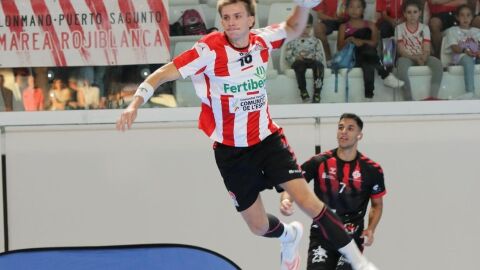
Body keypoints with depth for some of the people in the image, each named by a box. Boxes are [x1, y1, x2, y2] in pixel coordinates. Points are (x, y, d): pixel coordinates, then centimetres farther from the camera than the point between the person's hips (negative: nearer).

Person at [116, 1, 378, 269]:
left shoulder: (262, 41, -6)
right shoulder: (210, 49, -18)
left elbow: (294, 29, 13)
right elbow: (163, 74, -18)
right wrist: (135, 104, -31)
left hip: (267, 138, 1)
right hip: (230, 150, -1)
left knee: (307, 199, -15)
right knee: (258, 226, 6)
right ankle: (289, 236, 43)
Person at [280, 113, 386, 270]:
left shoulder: (372, 170, 0)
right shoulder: (319, 163, -2)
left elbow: (377, 204, 12)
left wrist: (371, 230, -4)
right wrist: (285, 200, -29)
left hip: (352, 237, 0)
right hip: (321, 235, 0)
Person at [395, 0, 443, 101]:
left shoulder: (424, 28, 8)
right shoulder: (399, 28, 3)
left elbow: (427, 50, -2)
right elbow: (401, 50, -6)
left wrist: (423, 58, -26)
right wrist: (415, 58, -22)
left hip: (422, 58, 2)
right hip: (407, 57, -2)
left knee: (437, 63, -29)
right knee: (402, 63, -40)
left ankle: (433, 96, -36)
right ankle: (409, 99, -40)